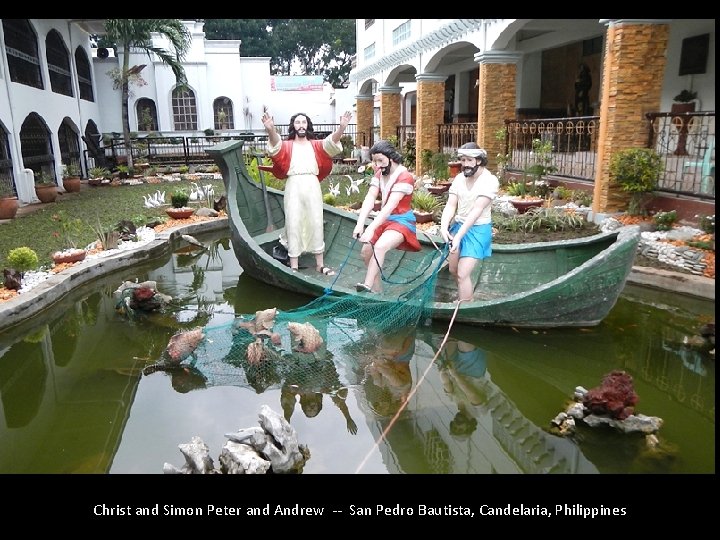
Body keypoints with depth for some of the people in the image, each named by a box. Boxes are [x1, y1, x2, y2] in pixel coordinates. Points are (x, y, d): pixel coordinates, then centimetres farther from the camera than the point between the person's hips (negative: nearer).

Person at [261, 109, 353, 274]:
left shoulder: (316, 145, 15)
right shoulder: (287, 145, 10)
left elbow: (331, 142, -3)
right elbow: (276, 144, -12)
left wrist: (341, 127, -24)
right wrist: (271, 130, -35)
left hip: (312, 186, 2)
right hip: (294, 186, -1)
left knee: (316, 223, 5)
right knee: (294, 223, -1)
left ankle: (320, 264, 13)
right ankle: (293, 267, 3)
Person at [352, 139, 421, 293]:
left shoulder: (404, 177, -20)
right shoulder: (379, 174, 3)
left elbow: (390, 206, -30)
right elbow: (369, 199, -11)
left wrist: (371, 228, -39)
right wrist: (360, 223, -26)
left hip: (401, 221, -8)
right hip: (384, 220, 8)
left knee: (379, 247, -31)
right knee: (367, 250, 0)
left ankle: (367, 287, -34)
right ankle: (376, 290, 11)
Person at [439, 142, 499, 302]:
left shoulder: (490, 180, -18)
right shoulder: (459, 178, 0)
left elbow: (477, 211, -26)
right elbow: (450, 205, -8)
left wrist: (459, 236, -33)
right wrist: (444, 227, -27)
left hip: (478, 229, -6)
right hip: (458, 226, 7)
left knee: (463, 274, -14)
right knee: (453, 270, 19)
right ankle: (464, 299, 44)